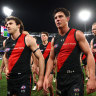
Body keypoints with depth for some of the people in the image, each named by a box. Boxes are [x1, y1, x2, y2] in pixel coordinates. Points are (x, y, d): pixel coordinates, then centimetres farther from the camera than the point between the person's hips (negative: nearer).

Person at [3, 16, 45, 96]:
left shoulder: (27, 39, -8)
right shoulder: (6, 42, 9)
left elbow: (41, 58, -9)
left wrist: (41, 79, -11)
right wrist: (7, 69, 12)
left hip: (24, 79, -6)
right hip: (10, 79, 6)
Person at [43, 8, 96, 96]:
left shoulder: (77, 34, -5)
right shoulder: (54, 40, 10)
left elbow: (89, 54, -9)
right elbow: (51, 59, 13)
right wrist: (46, 77, 2)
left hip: (75, 79, -5)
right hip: (60, 79, 5)